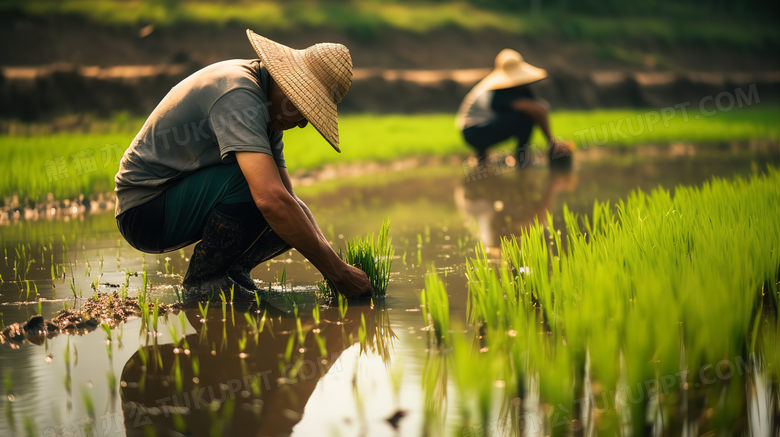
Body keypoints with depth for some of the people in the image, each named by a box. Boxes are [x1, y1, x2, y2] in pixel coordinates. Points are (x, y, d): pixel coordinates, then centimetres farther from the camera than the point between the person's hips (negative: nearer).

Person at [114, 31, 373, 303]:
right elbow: (271, 199, -38)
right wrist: (336, 271, -33)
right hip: (144, 207, -9)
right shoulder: (237, 94, -27)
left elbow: (290, 198, 7)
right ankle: (202, 280, -16)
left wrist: (331, 260, -7)